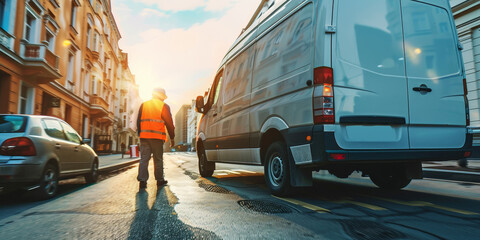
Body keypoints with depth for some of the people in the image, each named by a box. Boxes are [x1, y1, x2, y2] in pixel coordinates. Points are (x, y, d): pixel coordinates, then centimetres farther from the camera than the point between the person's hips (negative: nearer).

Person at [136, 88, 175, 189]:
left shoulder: (143, 105, 15)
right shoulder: (164, 106, 2)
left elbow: (138, 122, 15)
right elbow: (169, 123, 2)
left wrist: (139, 134, 20)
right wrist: (172, 138, 7)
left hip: (144, 136, 3)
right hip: (157, 137, -3)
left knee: (144, 159, 3)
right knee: (158, 159, 6)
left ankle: (142, 180, -5)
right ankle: (160, 180, 14)